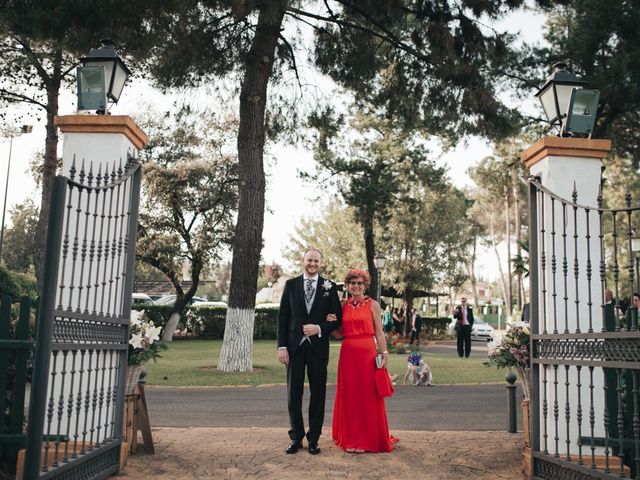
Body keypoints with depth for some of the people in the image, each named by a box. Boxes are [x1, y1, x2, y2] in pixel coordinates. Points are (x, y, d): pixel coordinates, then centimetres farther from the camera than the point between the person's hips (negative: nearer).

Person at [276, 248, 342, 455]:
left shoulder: (329, 287, 4)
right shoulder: (291, 284, 5)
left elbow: (338, 318, 5)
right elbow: (282, 317, 3)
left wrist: (320, 328, -12)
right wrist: (281, 346, -4)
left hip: (318, 346, 0)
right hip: (295, 346, 1)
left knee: (318, 393, 6)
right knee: (294, 393, 5)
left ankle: (314, 438, 17)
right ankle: (296, 437, 17)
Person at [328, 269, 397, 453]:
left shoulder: (372, 305, 2)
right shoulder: (343, 306, 10)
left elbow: (379, 332, 0)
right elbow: (340, 334, 12)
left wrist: (384, 353, -8)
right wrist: (332, 323, -6)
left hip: (367, 353, -3)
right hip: (348, 353, 3)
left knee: (368, 395, 2)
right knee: (349, 395, 7)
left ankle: (367, 439, 14)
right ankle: (350, 438, 17)